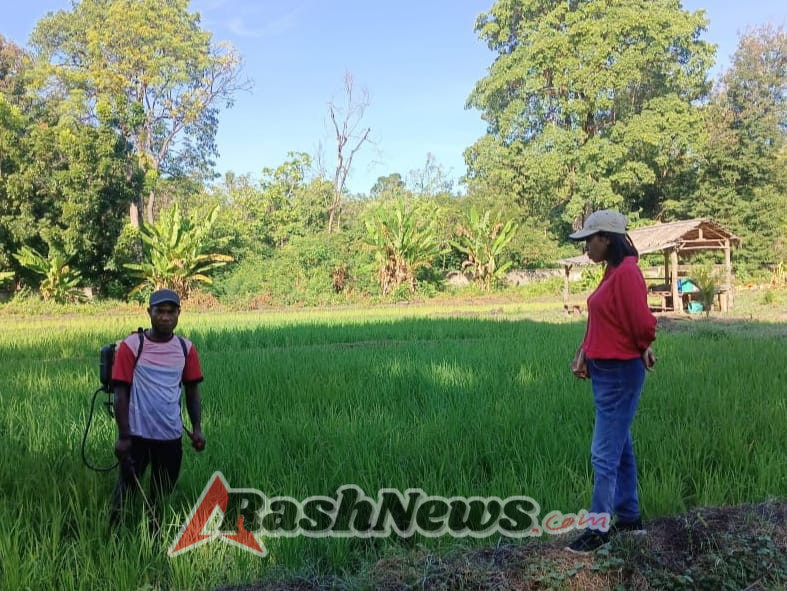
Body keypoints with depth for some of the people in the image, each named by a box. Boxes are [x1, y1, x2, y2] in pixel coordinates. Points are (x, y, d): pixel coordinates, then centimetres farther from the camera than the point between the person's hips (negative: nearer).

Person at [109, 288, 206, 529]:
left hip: (171, 435, 3)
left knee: (162, 495, 15)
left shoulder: (186, 348, 2)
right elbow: (121, 392, -7)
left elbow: (192, 389, 9)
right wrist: (123, 436, -10)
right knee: (126, 491, 8)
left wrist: (197, 428, 0)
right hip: (137, 434, -3)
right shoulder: (131, 346, -9)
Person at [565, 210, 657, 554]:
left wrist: (641, 351, -1)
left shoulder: (626, 272, -19)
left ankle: (599, 529, 8)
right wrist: (584, 354, 4)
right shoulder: (612, 272, 11)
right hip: (605, 371, 10)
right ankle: (629, 517, 29)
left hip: (620, 374, -10)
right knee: (619, 448, 17)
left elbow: (643, 324, -20)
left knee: (604, 454, -3)